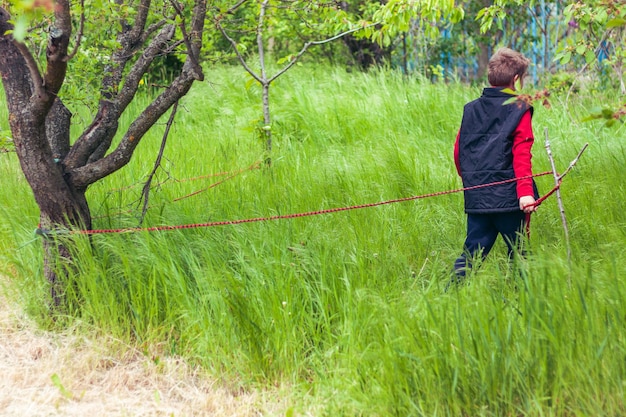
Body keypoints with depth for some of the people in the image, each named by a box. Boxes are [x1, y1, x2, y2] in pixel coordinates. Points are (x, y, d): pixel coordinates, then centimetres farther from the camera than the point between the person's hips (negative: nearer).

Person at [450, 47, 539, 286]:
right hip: (508, 198, -5)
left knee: (472, 251, 8)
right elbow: (521, 156, -14)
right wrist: (525, 190, -20)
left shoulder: (470, 110, 11)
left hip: (476, 198, 5)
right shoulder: (519, 110, -4)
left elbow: (458, 152, 14)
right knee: (518, 253, 5)